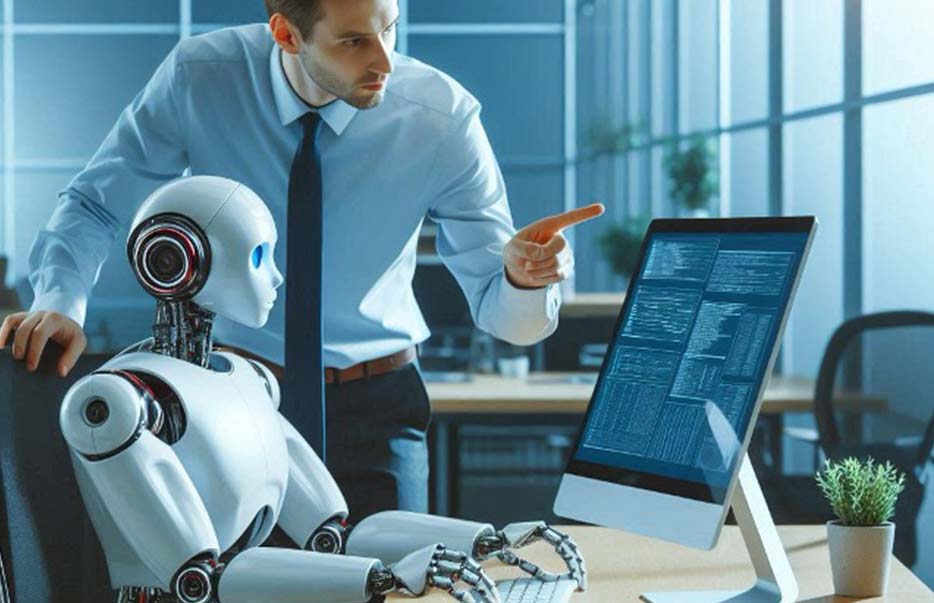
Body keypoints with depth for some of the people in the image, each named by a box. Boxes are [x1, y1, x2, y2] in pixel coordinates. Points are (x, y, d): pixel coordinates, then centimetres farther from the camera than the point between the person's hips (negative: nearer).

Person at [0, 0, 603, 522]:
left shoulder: (442, 118, -15)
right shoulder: (198, 78, -14)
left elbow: (499, 310, -12)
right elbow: (94, 203, -3)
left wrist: (525, 276, -36)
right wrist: (60, 302, -22)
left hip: (373, 411, 0)